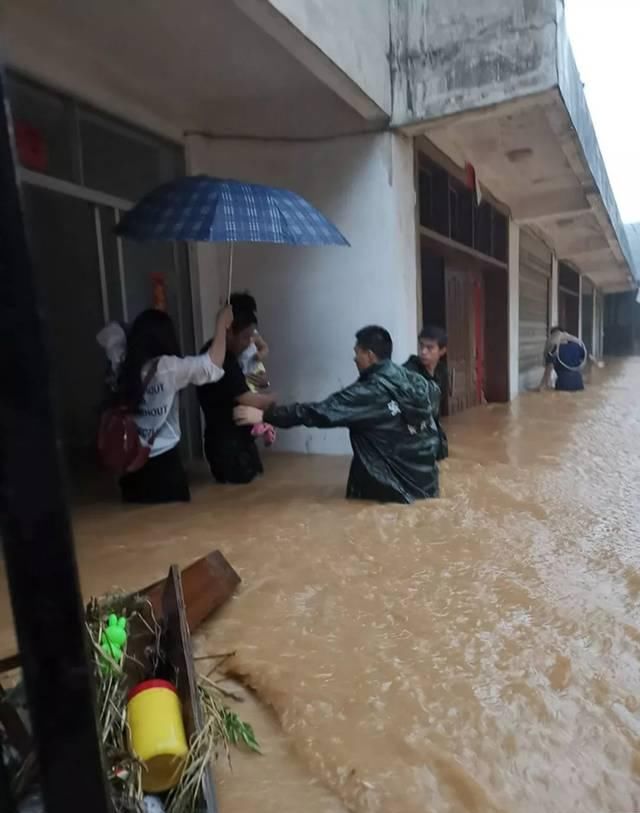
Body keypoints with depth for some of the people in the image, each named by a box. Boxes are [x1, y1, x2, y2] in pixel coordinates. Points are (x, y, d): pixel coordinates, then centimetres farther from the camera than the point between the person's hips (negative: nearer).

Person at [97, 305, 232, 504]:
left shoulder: (123, 364, -1)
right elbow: (212, 365, -16)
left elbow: (110, 333, 19)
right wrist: (222, 324, -7)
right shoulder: (168, 368, -17)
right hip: (164, 462, -6)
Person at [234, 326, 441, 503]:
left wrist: (265, 415, -20)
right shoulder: (416, 382, 1)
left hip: (394, 491, -7)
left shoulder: (370, 392, -21)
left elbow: (320, 413, -24)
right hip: (425, 483, 8)